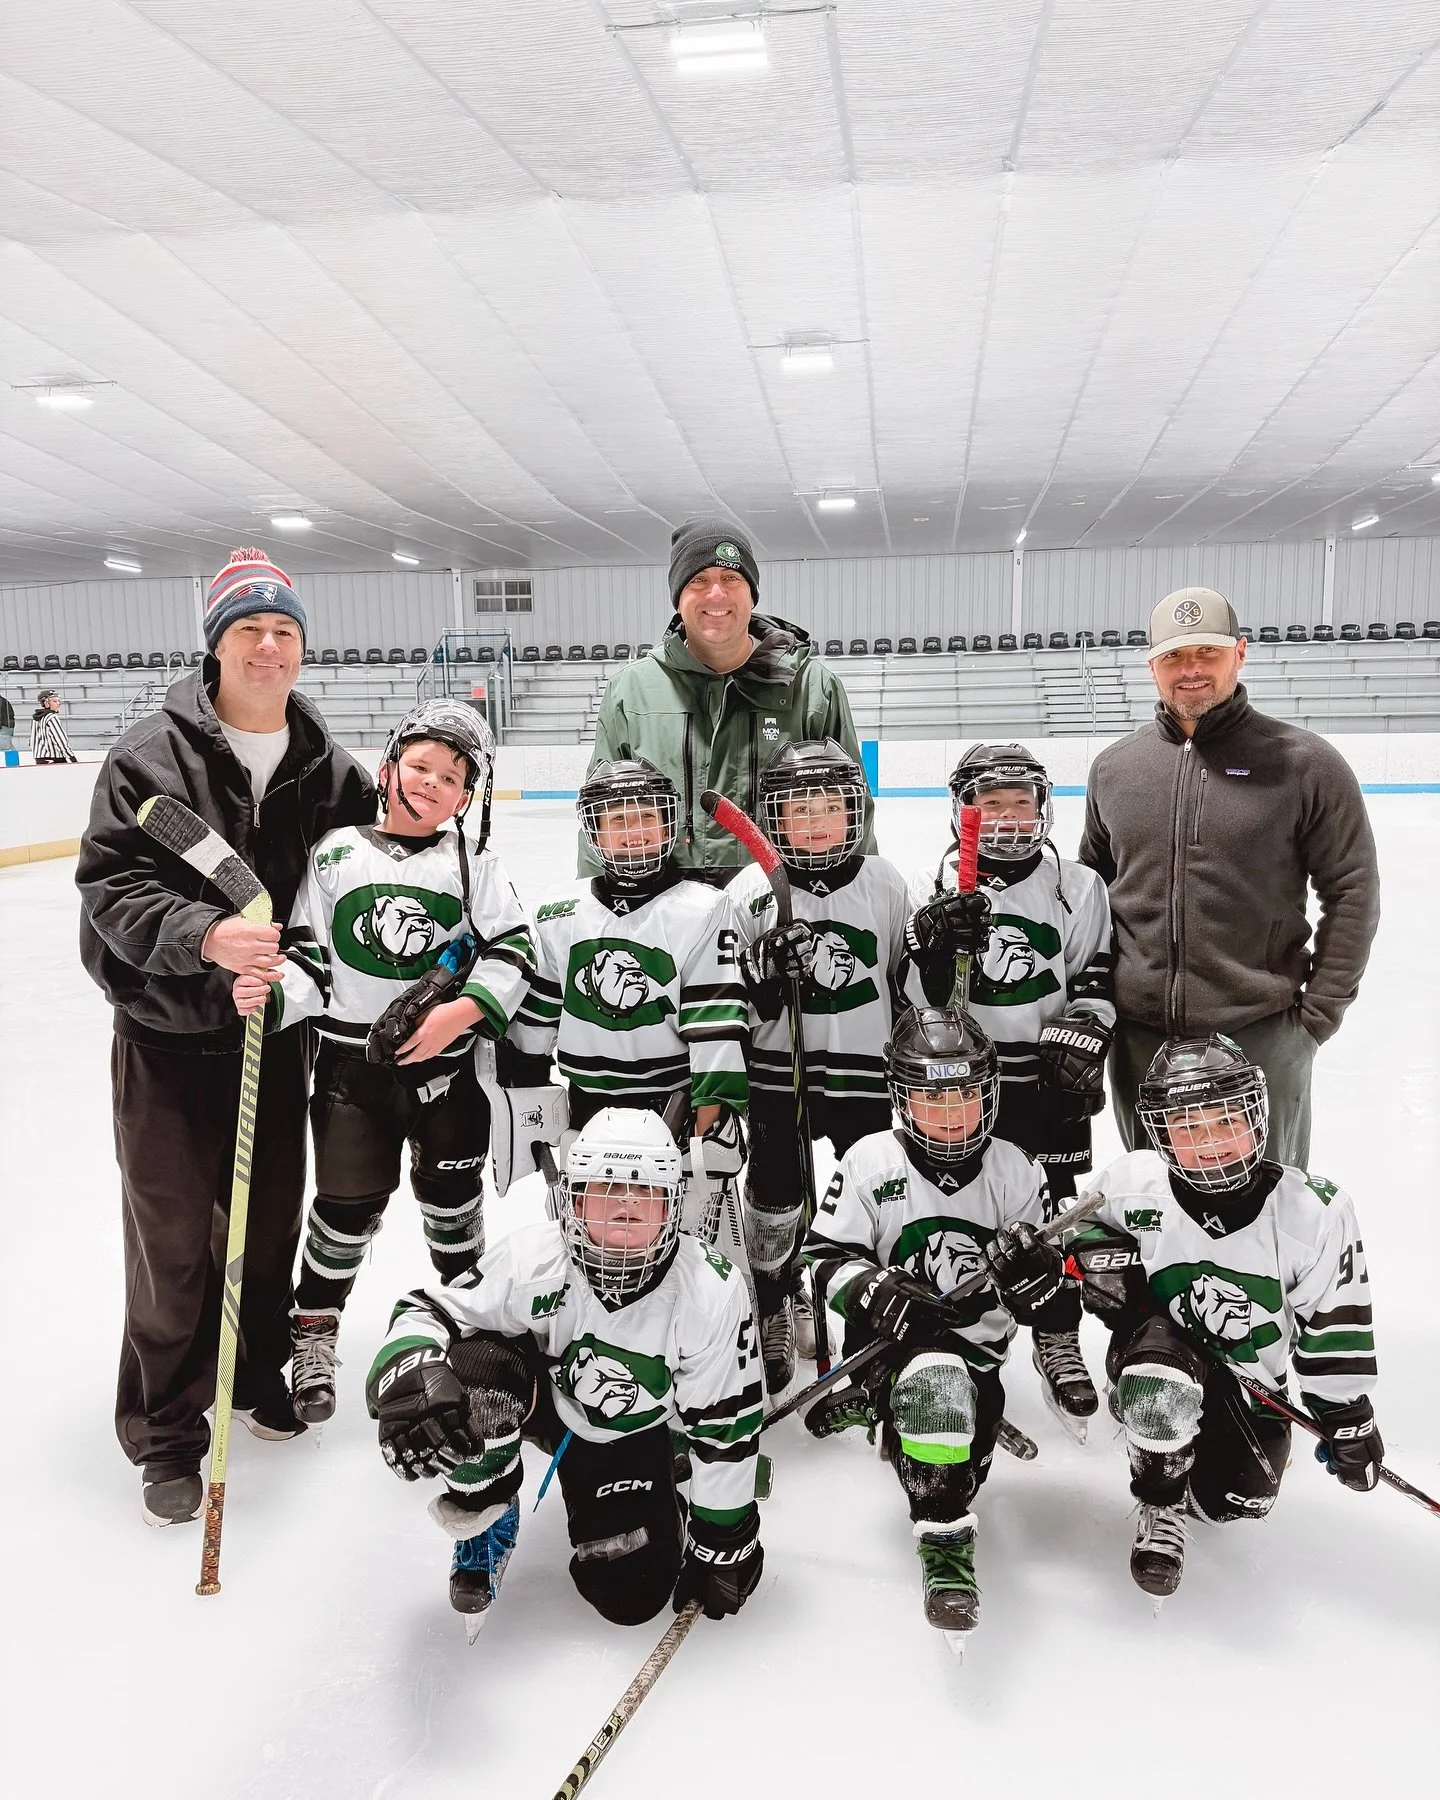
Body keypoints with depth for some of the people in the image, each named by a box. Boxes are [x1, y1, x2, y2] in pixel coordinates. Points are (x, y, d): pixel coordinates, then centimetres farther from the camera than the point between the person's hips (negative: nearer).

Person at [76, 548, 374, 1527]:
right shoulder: (153, 755, -11)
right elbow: (111, 887, -17)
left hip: (276, 1033, 4)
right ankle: (167, 1434, 24)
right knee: (172, 1241, 6)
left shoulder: (331, 769, 0)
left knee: (269, 1219, 17)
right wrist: (206, 935, -32)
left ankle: (259, 1373, 41)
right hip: (169, 1038, -3)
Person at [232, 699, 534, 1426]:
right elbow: (309, 960, -1)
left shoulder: (472, 863, -2)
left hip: (445, 1067, 1)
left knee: (450, 1196, 15)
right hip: (352, 1064, 0)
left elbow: (511, 952, -5)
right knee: (348, 1204, 5)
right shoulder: (337, 853, -2)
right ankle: (313, 1333, 27)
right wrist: (271, 994, -19)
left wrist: (463, 1010, -17)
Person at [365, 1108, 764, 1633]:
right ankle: (484, 1512, -2)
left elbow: (725, 1423, -17)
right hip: (544, 1396, -1)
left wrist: (724, 1542, -7)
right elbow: (429, 1312, -21)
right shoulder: (532, 1259, -31)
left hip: (634, 1435, 1)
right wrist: (409, 1373, -46)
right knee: (471, 1372, -34)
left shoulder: (711, 1293, -29)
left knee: (632, 1596, -9)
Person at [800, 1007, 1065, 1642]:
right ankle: (944, 1541, -20)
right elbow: (825, 1260, -3)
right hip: (890, 1341, -4)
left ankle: (871, 1402, 18)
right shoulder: (870, 1162, -3)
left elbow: (1042, 1307, 6)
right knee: (936, 1379, -35)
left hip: (977, 1344, 4)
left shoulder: (1014, 1172, 3)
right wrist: (877, 1291, -23)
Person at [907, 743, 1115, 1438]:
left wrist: (1081, 1038, -7)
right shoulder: (931, 890, -2)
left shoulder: (1077, 887, 1)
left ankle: (1059, 1343, 25)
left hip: (1047, 1078, 1)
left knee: (1053, 1213, 7)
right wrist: (935, 947, -23)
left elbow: (1097, 980, 6)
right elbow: (918, 998, -4)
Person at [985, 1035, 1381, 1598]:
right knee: (1160, 1377, -35)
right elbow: (1089, 1229, 1)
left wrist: (1350, 1422, -1)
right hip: (1166, 1342, -2)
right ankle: (1161, 1512, -6)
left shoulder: (1311, 1211, -19)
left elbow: (1334, 1323, -8)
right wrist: (1042, 1261, -22)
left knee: (1237, 1503, -6)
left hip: (1252, 1384, 2)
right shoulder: (1133, 1183, -20)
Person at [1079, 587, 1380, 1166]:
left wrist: (1321, 1008, -6)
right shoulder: (1114, 767, 5)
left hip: (1262, 1034, -3)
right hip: (1139, 1033, 4)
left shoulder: (1305, 764, -6)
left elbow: (1351, 890, -3)